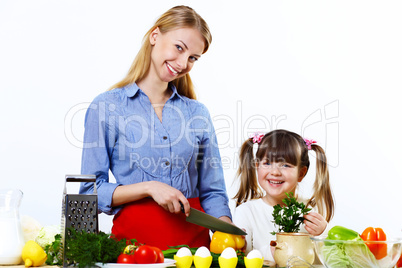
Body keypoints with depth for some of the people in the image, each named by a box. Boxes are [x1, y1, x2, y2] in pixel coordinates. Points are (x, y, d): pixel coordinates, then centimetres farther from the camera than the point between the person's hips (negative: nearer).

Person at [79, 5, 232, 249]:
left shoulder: (198, 113, 12)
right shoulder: (107, 107, 2)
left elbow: (212, 192, 13)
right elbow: (91, 191, -1)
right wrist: (148, 187, -12)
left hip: (195, 237, 4)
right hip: (134, 236, -4)